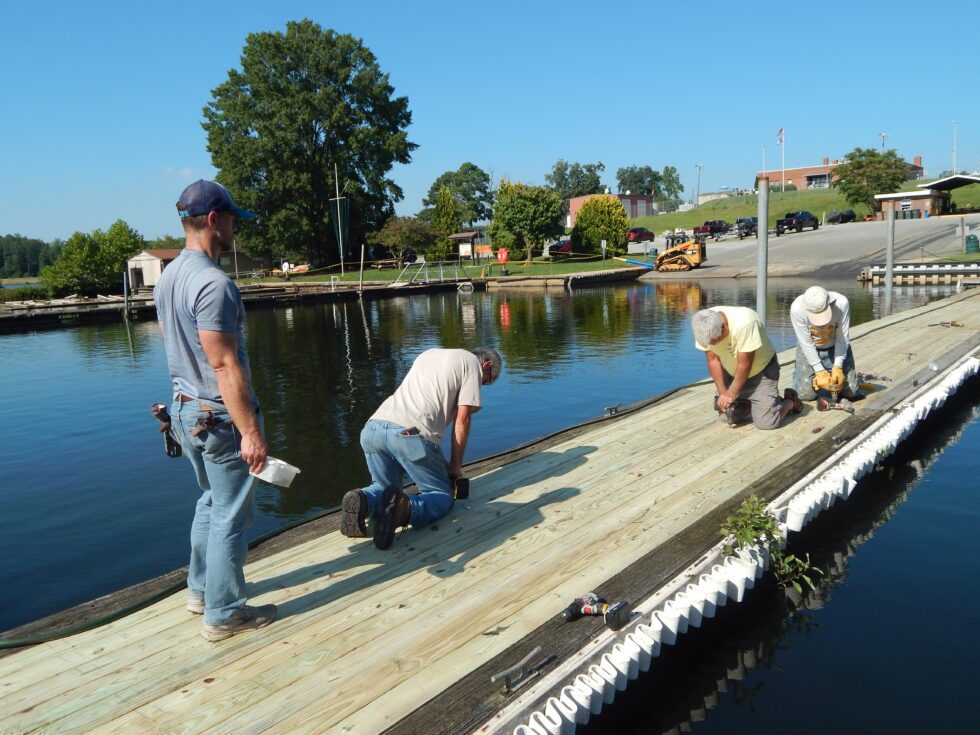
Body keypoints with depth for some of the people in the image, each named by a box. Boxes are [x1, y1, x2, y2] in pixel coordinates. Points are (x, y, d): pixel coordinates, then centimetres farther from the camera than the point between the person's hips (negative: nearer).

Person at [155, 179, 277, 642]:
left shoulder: (166, 279, 7)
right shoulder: (213, 284, -22)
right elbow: (225, 365, -25)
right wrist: (250, 431, -22)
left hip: (187, 410, 10)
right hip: (221, 417, -9)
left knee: (211, 501, 24)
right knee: (231, 516, 4)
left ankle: (202, 590, 37)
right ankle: (223, 614, 16)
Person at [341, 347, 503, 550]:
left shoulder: (428, 354, 33)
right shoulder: (472, 362, 13)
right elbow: (462, 419, 6)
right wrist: (455, 465, 17)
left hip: (373, 427, 6)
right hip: (411, 434, -6)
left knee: (384, 487, 26)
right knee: (442, 495, 10)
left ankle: (364, 501, -8)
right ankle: (406, 509, -21)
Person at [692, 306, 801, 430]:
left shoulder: (744, 323, -36)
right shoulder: (704, 327, -21)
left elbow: (745, 365, -27)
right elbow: (713, 360, -11)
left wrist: (731, 394, -18)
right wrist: (723, 393, -14)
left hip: (761, 370, -5)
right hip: (732, 373, 5)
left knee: (766, 422, -12)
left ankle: (790, 401, 17)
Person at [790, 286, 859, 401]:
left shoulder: (841, 303, -30)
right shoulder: (797, 309, -32)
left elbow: (842, 338, -20)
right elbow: (806, 344, -23)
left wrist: (837, 367, -26)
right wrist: (819, 371, -24)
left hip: (836, 347, 1)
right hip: (809, 349, -1)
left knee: (850, 391, -5)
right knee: (806, 393, -8)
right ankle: (798, 372, 24)